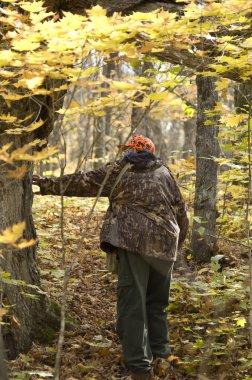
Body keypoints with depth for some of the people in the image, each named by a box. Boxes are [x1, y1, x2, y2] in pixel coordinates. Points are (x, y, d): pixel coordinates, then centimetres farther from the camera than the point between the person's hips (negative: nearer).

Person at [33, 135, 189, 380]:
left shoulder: (118, 170, 6)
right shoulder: (164, 173, 15)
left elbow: (83, 182, 7)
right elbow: (181, 211, 16)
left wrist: (49, 185, 16)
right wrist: (177, 243, 29)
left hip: (132, 242, -4)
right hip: (164, 244, 4)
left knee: (132, 302, -2)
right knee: (157, 300, 20)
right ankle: (159, 349, 27)